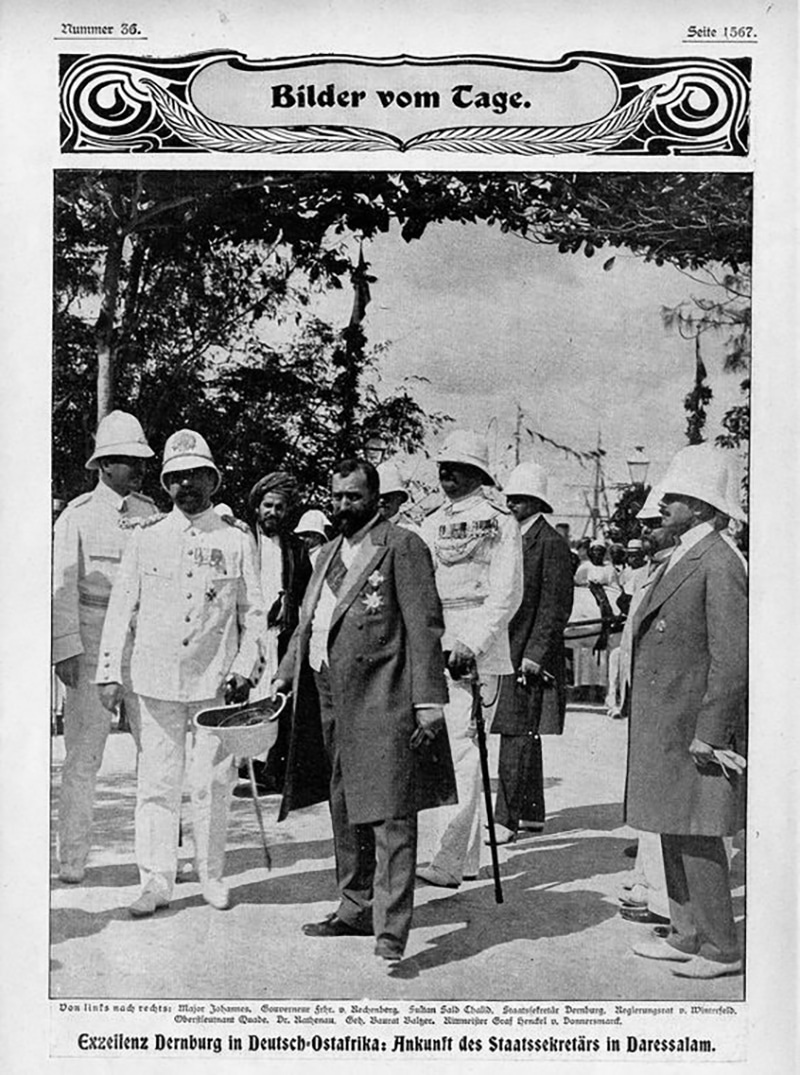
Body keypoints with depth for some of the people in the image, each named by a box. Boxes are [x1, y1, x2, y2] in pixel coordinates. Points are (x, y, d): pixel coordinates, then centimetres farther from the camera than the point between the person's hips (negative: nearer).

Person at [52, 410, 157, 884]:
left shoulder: (152, 514, 11)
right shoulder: (77, 516, -1)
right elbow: (62, 588, -4)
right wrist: (66, 649, -12)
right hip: (92, 643, -3)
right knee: (83, 752, 0)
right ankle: (73, 858, 11)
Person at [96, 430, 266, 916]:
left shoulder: (238, 537, 4)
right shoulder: (147, 536, 7)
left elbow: (253, 611, 6)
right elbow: (122, 608, 8)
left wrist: (246, 667, -4)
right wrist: (110, 672, 3)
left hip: (216, 679, -1)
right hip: (157, 679, 1)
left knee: (213, 782, 5)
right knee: (157, 781, 2)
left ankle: (212, 875, 20)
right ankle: (157, 880, 10)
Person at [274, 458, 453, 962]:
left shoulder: (403, 546, -4)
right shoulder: (328, 555, 21)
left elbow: (424, 626, -11)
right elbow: (306, 626, 25)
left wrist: (428, 701, -17)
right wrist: (282, 681, 17)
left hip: (382, 699, -8)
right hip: (332, 700, 9)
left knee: (389, 815, -8)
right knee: (346, 813, 16)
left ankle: (391, 929, -7)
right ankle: (356, 909, 29)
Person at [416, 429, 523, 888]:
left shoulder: (499, 520, -3)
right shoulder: (432, 523, 17)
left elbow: (507, 594, -9)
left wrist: (471, 644, -18)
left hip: (476, 653, -7)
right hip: (433, 651, 7)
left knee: (461, 751, -10)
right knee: (446, 749, 10)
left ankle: (448, 862, -9)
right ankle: (468, 858, 19)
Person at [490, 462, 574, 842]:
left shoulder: (551, 543, -9)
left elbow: (556, 607, -13)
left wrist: (533, 655, -18)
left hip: (530, 653, -9)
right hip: (505, 649, 9)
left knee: (518, 735, -9)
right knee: (524, 735, 14)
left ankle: (506, 820, -6)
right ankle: (532, 814, 24)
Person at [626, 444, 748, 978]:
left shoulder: (719, 565, -16)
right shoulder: (679, 560, 15)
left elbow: (732, 659, -19)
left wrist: (709, 734, -19)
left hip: (696, 729, -10)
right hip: (664, 726, 10)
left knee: (697, 835, -2)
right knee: (673, 833, 15)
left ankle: (722, 948, 11)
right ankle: (688, 935, 27)